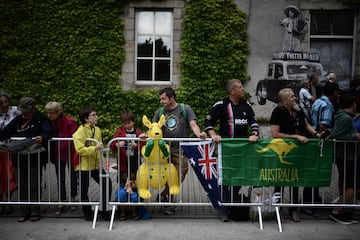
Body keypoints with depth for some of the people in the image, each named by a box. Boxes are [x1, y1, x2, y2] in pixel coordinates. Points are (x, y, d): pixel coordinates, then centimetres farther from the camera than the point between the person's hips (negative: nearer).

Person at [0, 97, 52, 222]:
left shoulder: (41, 119, -5)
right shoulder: (18, 120, 10)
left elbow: (48, 131, -20)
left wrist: (42, 137, -41)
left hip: (35, 158, -5)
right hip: (20, 158, 5)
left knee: (34, 184, 3)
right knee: (22, 185, 11)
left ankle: (35, 211, 15)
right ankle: (24, 211, 21)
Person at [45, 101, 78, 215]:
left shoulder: (69, 122, -20)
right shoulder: (50, 123, -3)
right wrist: (51, 154, 3)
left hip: (70, 154, -4)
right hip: (58, 155, 5)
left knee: (72, 177, 13)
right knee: (60, 179, 10)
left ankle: (73, 199, 30)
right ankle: (61, 203, 20)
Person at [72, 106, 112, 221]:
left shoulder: (97, 129, 5)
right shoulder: (80, 132, -15)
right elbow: (79, 149, -23)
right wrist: (94, 148, -29)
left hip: (96, 165, 6)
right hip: (84, 166, -5)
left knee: (107, 184, 3)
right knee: (84, 191, 8)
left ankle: (104, 211, 19)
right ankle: (87, 213, 27)